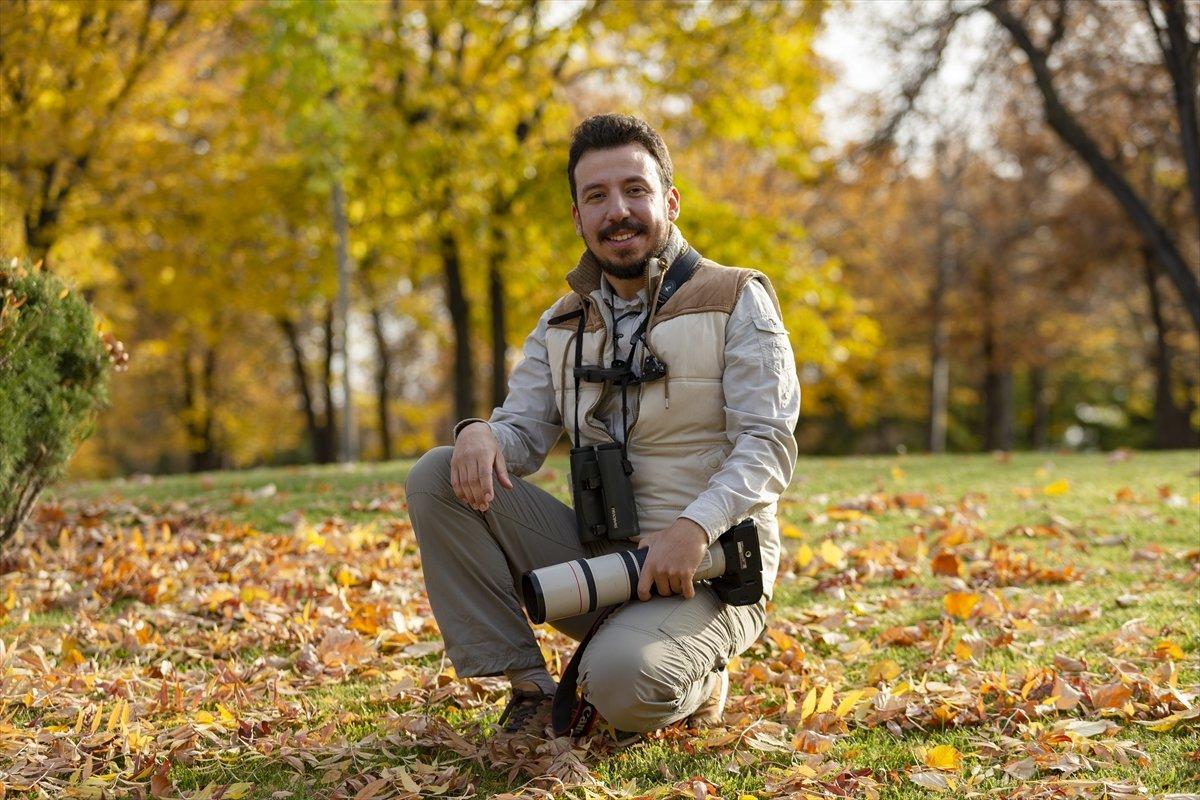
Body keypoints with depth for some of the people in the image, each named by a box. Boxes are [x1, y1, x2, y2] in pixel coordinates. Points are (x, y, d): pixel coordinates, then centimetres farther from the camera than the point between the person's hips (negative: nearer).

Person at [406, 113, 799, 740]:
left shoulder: (736, 301, -3)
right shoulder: (563, 324, 13)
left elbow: (769, 445, -11)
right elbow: (523, 433, 7)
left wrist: (695, 527, -28)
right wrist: (480, 434, -19)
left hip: (705, 573, -5)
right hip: (593, 559, 5)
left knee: (623, 683, -36)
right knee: (436, 477, -11)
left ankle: (692, 681, 3)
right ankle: (529, 688, -10)